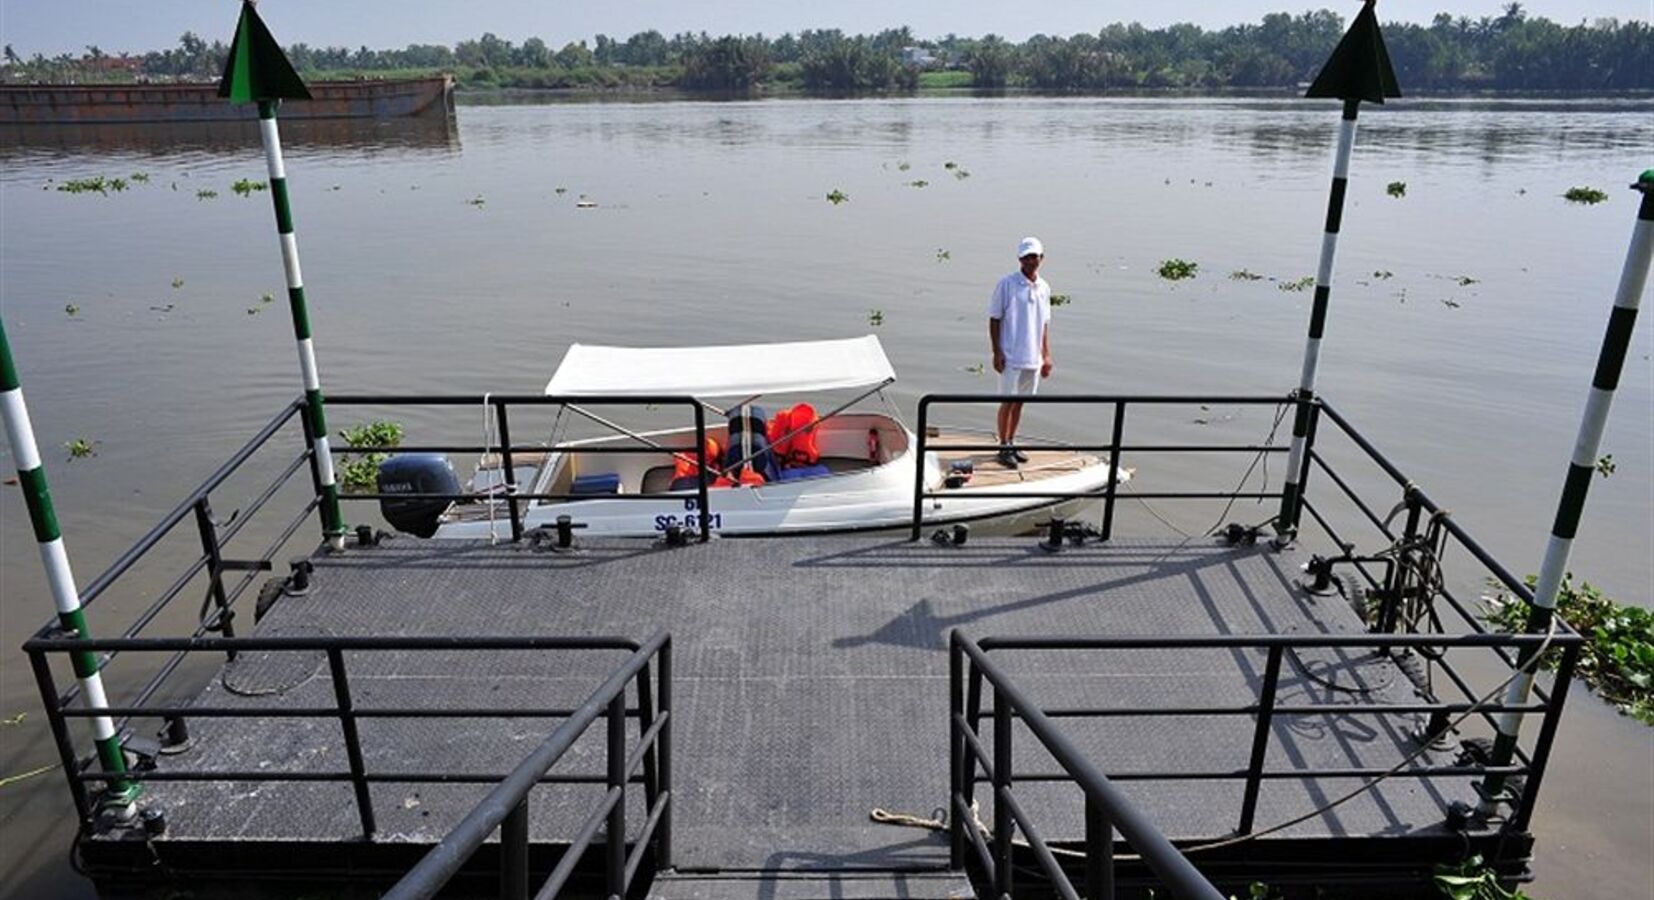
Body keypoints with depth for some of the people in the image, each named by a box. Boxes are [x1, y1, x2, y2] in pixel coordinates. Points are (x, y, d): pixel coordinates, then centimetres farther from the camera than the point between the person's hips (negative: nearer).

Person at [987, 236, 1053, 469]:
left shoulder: (1044, 288, 9)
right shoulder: (1007, 284, -7)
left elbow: (1044, 324, 15)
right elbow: (994, 319, -6)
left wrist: (1046, 355, 13)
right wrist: (997, 352, -11)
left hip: (1033, 357, 5)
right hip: (1011, 356, -5)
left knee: (1019, 402, 12)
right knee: (1008, 402, 0)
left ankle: (1011, 443, 23)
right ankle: (1003, 447, 10)